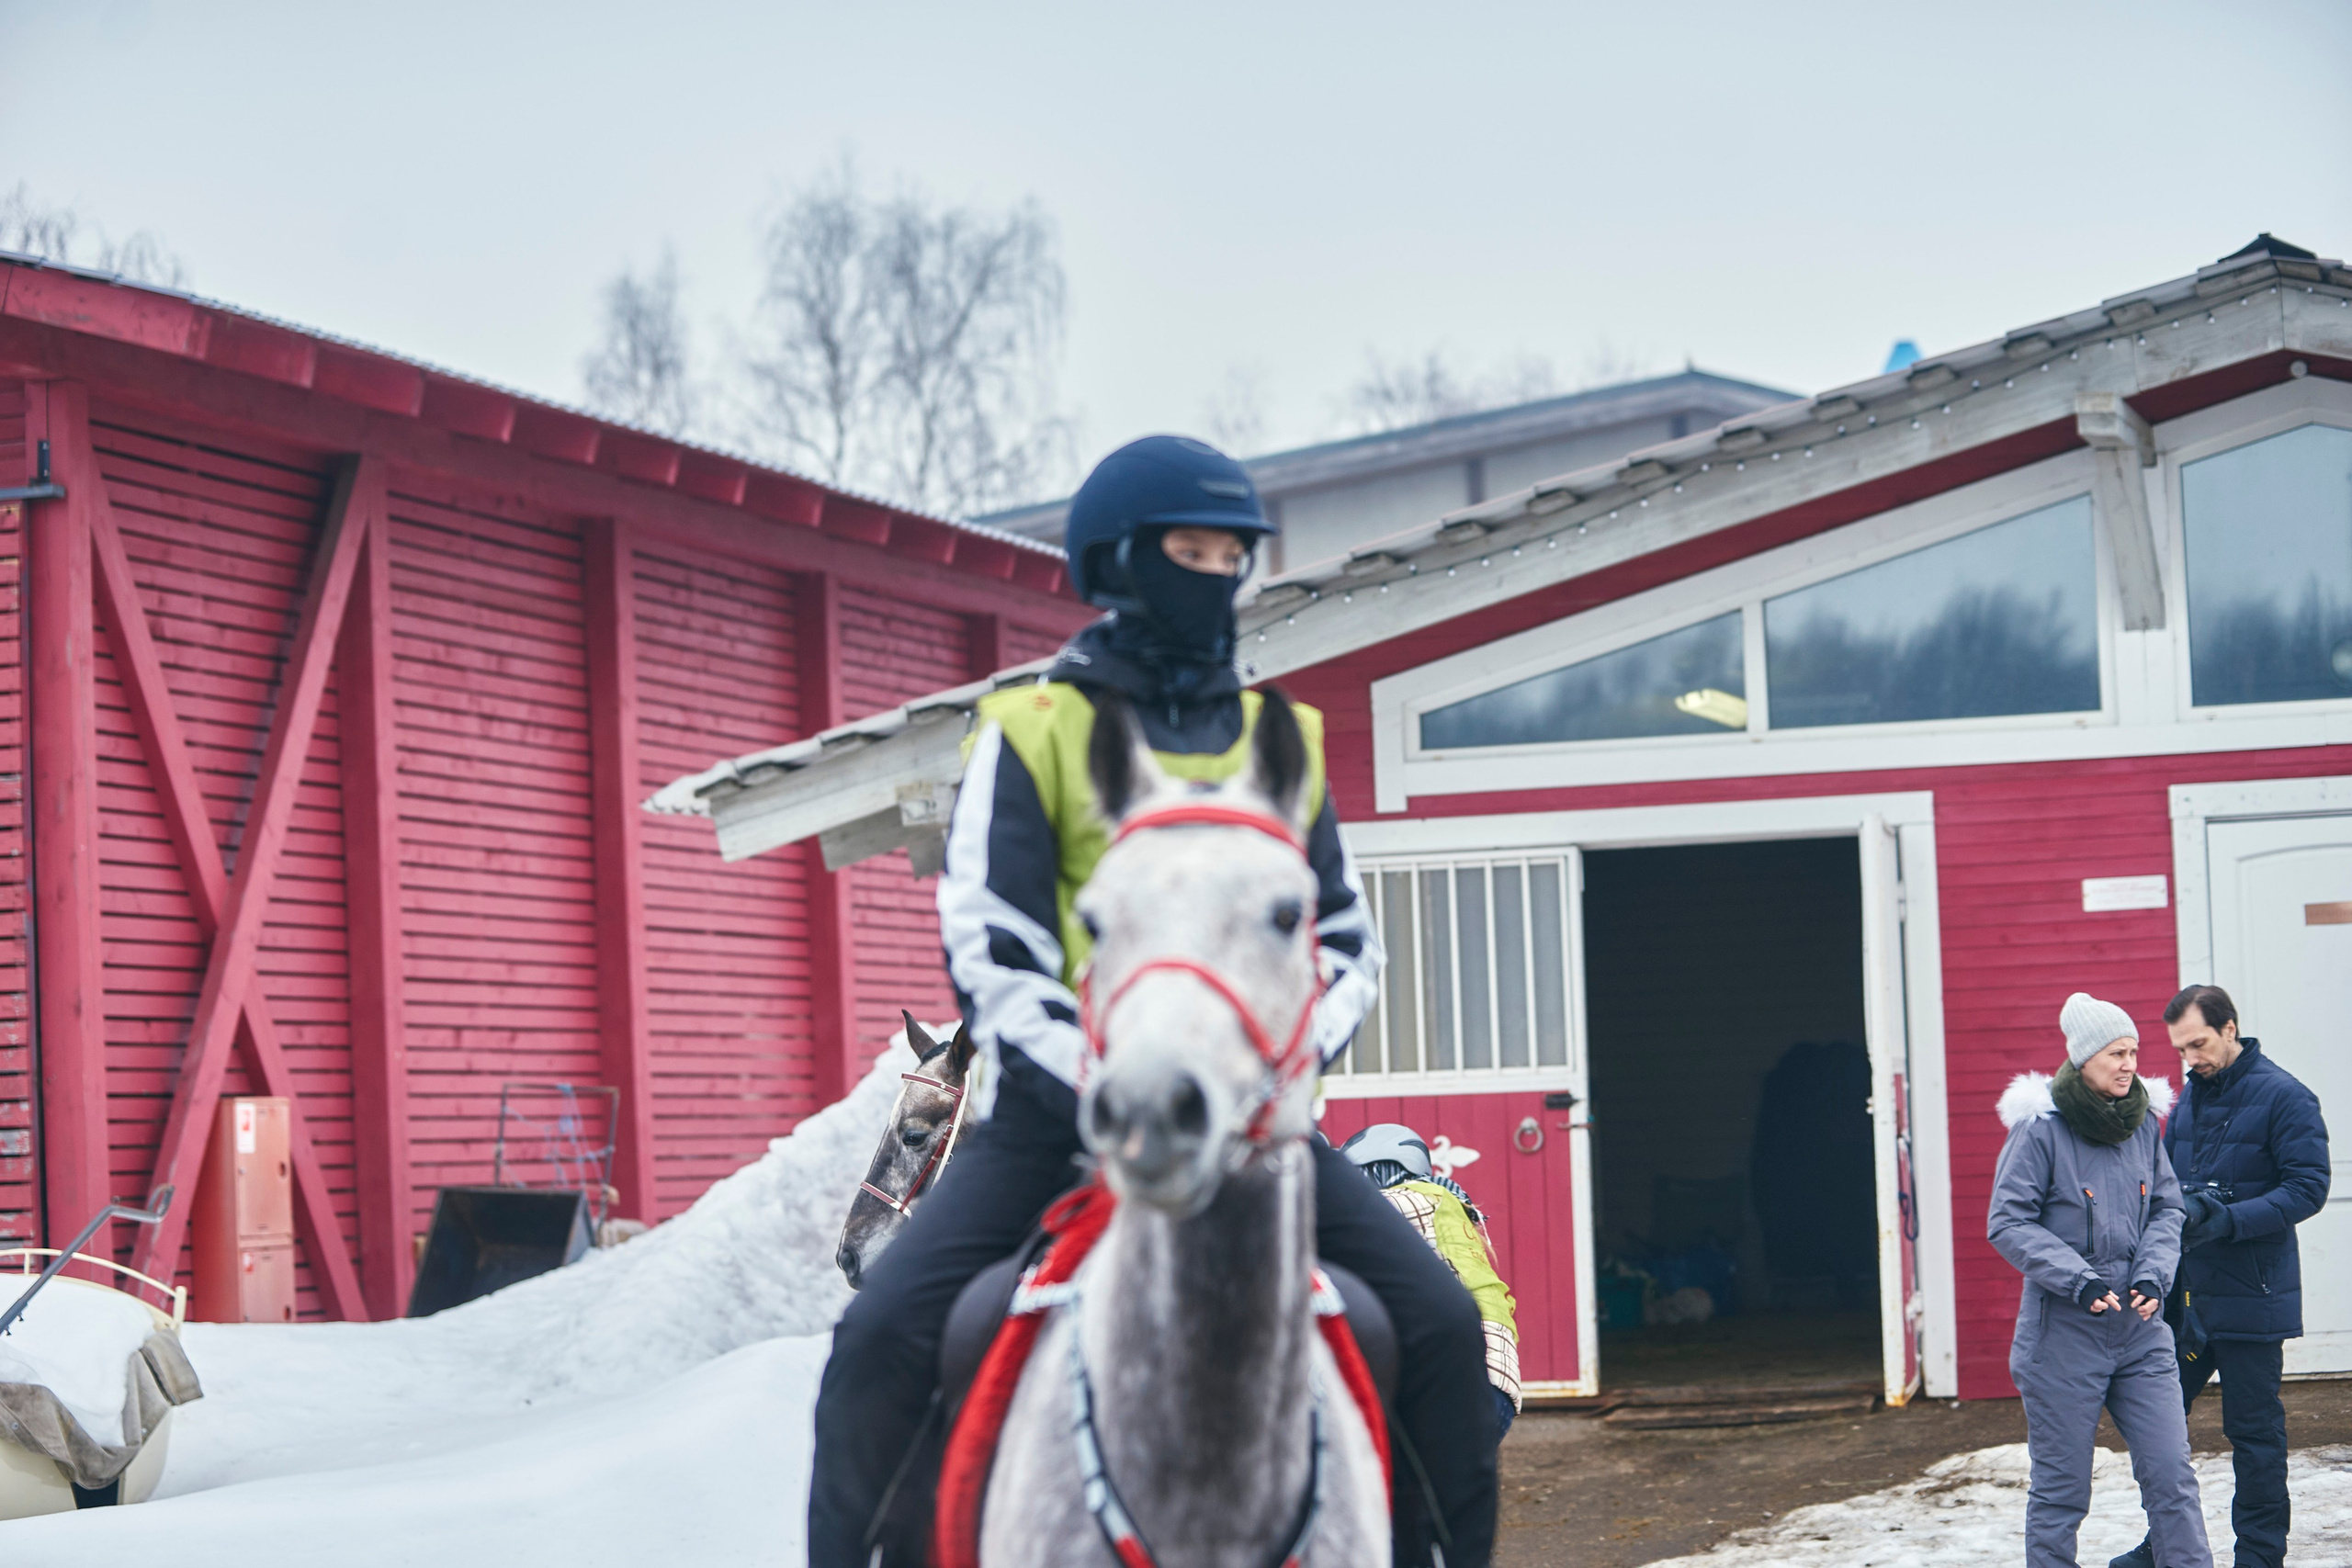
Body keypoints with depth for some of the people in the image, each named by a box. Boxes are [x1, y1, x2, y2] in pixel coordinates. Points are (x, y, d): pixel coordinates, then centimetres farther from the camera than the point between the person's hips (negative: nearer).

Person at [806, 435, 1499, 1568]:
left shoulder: (1282, 744, 13)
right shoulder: (1032, 733, 0)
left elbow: (1346, 940, 12)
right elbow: (990, 953, -7)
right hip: (1059, 1107, -3)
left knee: (1438, 1324, -12)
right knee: (885, 1336, -21)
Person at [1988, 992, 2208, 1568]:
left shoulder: (2143, 1121, 5)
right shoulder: (2040, 1128, -10)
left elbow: (2166, 1207, 12)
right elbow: (2008, 1225, -11)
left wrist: (2153, 1276, -6)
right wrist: (2080, 1281, -19)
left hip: (2140, 1327, 4)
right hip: (2063, 1332, -4)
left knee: (2171, 1472, 0)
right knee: (2060, 1490, 4)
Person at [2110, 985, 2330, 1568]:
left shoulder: (2283, 1097, -10)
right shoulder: (2190, 1098, 13)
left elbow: (2308, 1187, -15)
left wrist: (2226, 1219, -23)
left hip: (2250, 1295, -7)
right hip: (2185, 1294, 7)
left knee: (2254, 1431, 0)